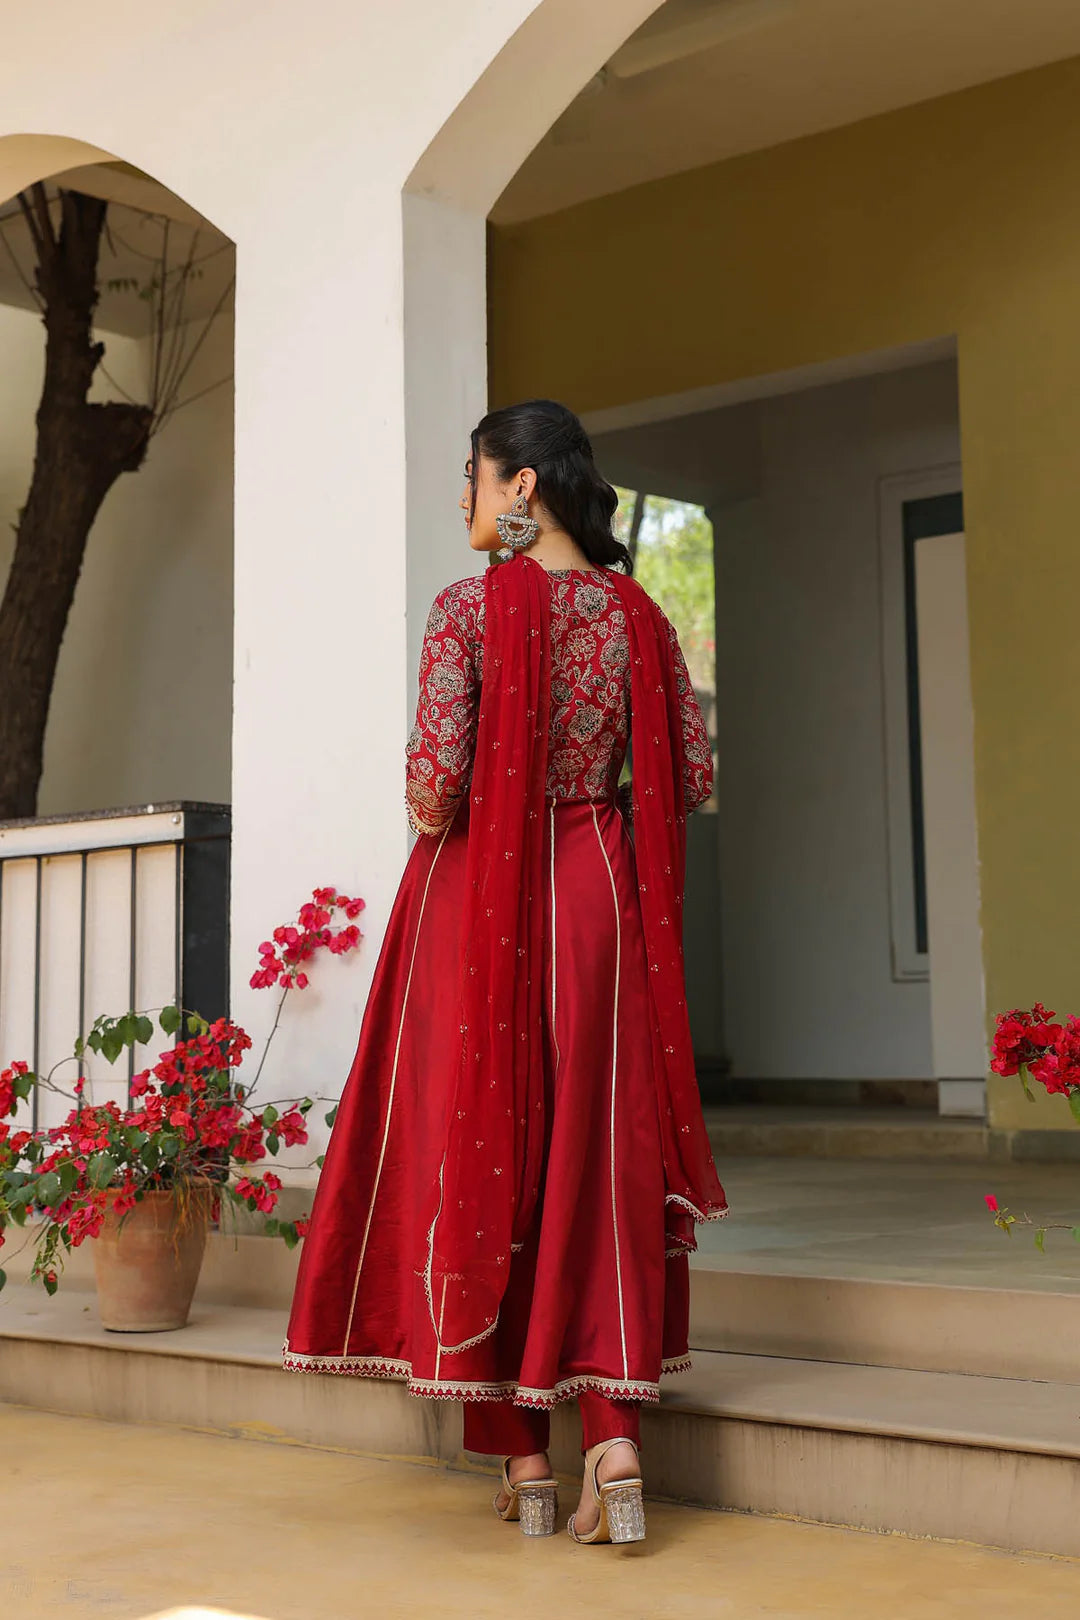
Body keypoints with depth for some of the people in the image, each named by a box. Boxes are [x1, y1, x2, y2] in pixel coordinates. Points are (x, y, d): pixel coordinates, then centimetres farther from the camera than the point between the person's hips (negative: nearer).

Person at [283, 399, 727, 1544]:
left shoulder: (470, 607, -9)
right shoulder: (636, 614, 5)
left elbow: (435, 773, -17)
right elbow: (693, 776, 3)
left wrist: (430, 826, 4)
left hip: (480, 895, -3)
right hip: (597, 894, 4)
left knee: (483, 1150, 6)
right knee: (597, 1158, 8)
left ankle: (523, 1459, 12)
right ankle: (614, 1441, -1)